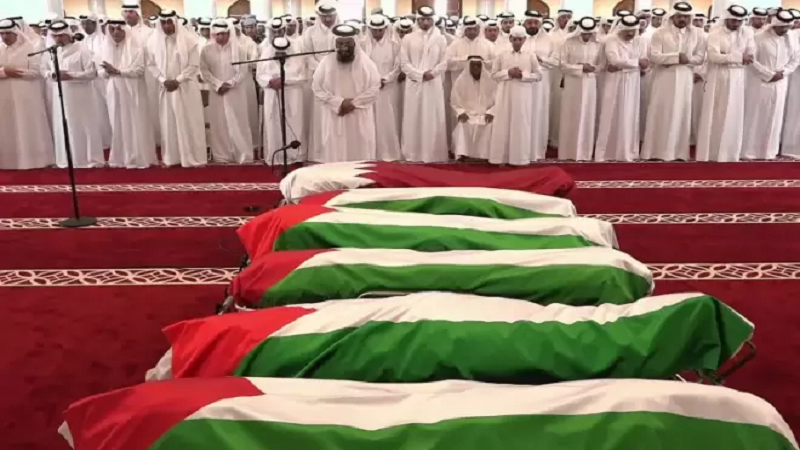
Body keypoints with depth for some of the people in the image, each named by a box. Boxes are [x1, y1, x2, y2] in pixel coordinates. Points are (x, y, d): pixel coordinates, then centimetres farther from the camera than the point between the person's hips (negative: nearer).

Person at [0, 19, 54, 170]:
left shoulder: (28, 48, -2)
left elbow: (36, 71, -9)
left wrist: (16, 72, -14)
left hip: (26, 97, -4)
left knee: (29, 128, 0)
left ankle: (34, 158, 6)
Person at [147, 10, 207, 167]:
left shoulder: (188, 40, -6)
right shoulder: (153, 41, 2)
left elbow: (194, 65, -7)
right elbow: (151, 64, 5)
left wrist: (178, 80, -13)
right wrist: (163, 80, -9)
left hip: (186, 88, -2)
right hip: (165, 87, 3)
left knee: (190, 122, 0)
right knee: (168, 123, 6)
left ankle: (194, 158, 7)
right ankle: (170, 158, 13)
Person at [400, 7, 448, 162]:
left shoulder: (440, 39, 6)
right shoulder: (408, 39, 5)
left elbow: (443, 63, 3)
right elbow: (404, 64, 0)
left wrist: (431, 73, -14)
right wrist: (420, 74, -11)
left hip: (434, 84, 0)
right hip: (414, 84, 0)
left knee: (433, 120, 0)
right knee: (413, 119, 0)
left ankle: (433, 154, 4)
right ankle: (412, 154, 6)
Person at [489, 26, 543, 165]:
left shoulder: (531, 56, 2)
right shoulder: (502, 55, 4)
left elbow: (538, 75, 3)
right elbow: (494, 74, 4)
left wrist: (523, 75, -12)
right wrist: (508, 73, -12)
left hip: (523, 96, 0)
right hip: (505, 95, 1)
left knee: (522, 125, 2)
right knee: (504, 125, 1)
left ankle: (521, 157, 10)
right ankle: (502, 157, 8)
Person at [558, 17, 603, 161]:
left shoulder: (597, 44, 4)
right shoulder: (569, 42, -4)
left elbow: (601, 65, 7)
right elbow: (563, 65, -7)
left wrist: (592, 68, -13)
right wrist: (581, 68, -14)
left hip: (590, 84, 3)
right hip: (572, 84, -3)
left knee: (587, 118, 5)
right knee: (570, 118, 1)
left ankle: (584, 153, 12)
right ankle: (568, 152, 7)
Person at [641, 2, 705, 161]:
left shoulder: (697, 33, 4)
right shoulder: (660, 32, -3)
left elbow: (700, 57, 4)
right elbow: (654, 56, -12)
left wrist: (687, 60, -15)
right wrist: (677, 57, -17)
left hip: (685, 78, 2)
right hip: (664, 78, -2)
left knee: (682, 113, 4)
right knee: (660, 114, -2)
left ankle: (678, 152, 9)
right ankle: (656, 151, 2)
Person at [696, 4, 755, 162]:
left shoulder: (747, 34, 6)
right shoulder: (715, 33, -4)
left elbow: (750, 57, 0)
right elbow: (714, 56, -16)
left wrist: (727, 56, -14)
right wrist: (738, 57, -20)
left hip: (737, 78, 3)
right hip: (717, 78, -3)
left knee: (733, 116, 5)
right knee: (714, 115, 0)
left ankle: (729, 153, 12)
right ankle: (709, 152, 5)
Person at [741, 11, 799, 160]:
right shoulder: (759, 38, -9)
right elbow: (751, 61, -13)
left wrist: (783, 72, -6)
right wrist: (770, 74, -14)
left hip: (780, 84, 4)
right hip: (760, 83, -4)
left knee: (774, 118, 8)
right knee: (755, 117, 0)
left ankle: (769, 151, 16)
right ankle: (749, 151, 6)